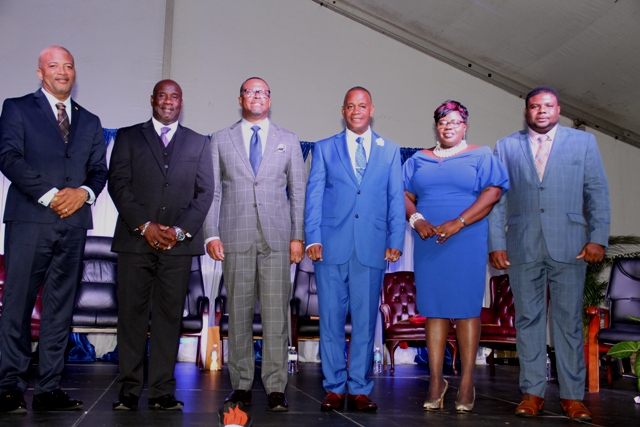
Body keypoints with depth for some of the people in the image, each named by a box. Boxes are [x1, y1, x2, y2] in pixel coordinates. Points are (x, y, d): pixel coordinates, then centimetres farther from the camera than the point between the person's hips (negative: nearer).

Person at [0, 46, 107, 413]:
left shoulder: (90, 122, 19)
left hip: (74, 223, 4)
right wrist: (50, 195, -13)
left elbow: (100, 170, 14)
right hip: (30, 220, -3)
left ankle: (49, 389, 10)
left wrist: (84, 192, -8)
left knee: (61, 308, 5)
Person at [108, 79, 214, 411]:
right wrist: (145, 225, -9)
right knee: (132, 315, 0)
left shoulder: (198, 143, 16)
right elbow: (118, 184, 3)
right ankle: (129, 391, 7)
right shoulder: (128, 137, 14)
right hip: (135, 239, 0)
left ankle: (162, 391, 5)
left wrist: (180, 230, -7)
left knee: (169, 316, 0)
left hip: (179, 243, 1)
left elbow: (205, 192, 7)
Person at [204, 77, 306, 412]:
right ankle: (241, 385, 12)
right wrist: (211, 234, -2)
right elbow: (212, 191, 9)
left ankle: (275, 389, 2)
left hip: (277, 238, 0)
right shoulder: (220, 140, 13)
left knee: (276, 314, -4)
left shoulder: (288, 142, 14)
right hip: (235, 237, 0)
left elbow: (298, 192, 10)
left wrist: (298, 236, 2)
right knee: (238, 313, 3)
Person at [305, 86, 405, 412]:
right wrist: (313, 239, -4)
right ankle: (334, 389, 13)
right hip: (332, 247, 0)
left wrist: (395, 242, -1)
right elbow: (313, 196, 6)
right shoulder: (325, 148, 12)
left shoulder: (390, 151, 14)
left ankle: (359, 390, 13)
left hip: (372, 248, 1)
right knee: (331, 320, 3)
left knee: (365, 322, 4)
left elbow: (396, 199, 9)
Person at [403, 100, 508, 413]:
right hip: (428, 243, 3)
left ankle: (467, 383, 4)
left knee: (466, 307, -2)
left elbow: (493, 192, -5)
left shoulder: (480, 156, 8)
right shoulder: (419, 160, 17)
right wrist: (417, 219, -11)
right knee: (433, 308, 2)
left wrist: (458, 223, -15)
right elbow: (405, 195, 10)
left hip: (467, 243, -3)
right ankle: (436, 381, 7)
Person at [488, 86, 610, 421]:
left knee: (569, 321, 3)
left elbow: (597, 193, 5)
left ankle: (572, 396, 12)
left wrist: (598, 238, -4)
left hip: (569, 247, -1)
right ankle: (532, 393, 14)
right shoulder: (506, 147, 11)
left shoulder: (583, 142, 10)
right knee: (527, 320, 5)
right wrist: (496, 243, -2)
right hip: (522, 248, 1)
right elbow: (497, 199, 6)